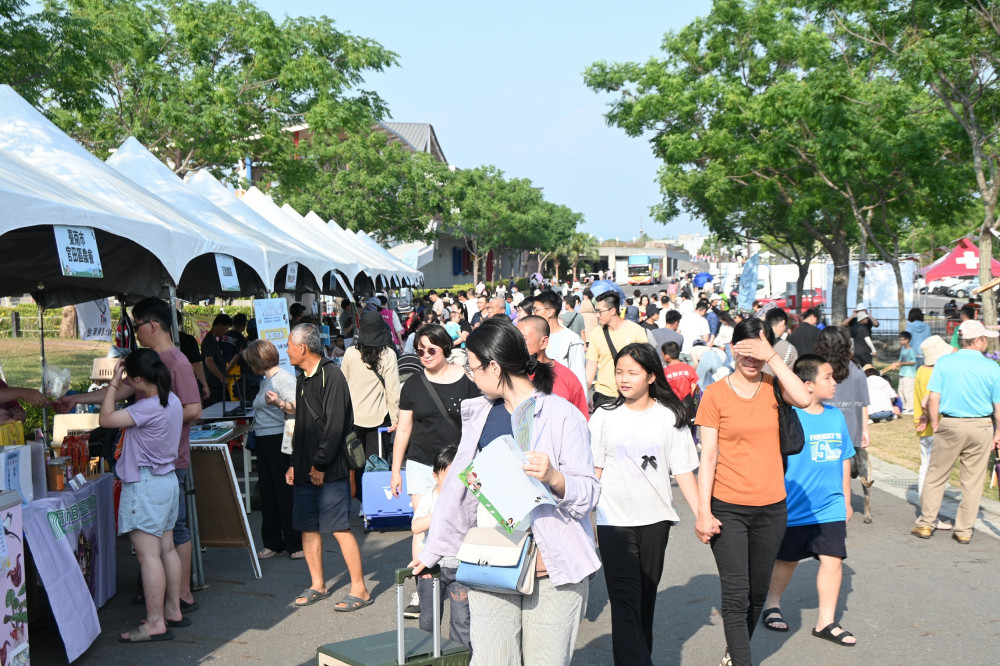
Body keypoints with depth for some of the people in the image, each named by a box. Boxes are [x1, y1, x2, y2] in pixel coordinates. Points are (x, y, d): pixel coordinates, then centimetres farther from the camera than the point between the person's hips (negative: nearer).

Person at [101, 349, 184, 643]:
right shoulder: (171, 400, 6)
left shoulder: (149, 408, -22)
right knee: (166, 549, 15)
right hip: (166, 480, 10)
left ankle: (155, 623, -4)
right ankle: (173, 611, 24)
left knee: (148, 554, -6)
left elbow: (106, 418, -20)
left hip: (145, 485, -10)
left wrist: (113, 382, -12)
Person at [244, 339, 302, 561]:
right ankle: (272, 543, 20)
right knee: (268, 493, 12)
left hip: (281, 442, -10)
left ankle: (296, 544, 3)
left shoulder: (284, 378, -14)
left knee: (286, 494, -5)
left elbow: (296, 409, -27)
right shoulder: (265, 380, 16)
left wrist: (279, 403, -42)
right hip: (264, 443, 10)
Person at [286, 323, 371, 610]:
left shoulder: (331, 375, -12)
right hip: (305, 470, 9)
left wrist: (320, 464, -16)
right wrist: (294, 464, 15)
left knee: (339, 528, -6)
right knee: (308, 528, 11)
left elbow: (335, 425, -18)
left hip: (329, 471, -9)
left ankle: (359, 590, 1)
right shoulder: (303, 379, 16)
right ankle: (317, 585, 23)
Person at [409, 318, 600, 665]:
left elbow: (589, 493, -8)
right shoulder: (478, 414, 11)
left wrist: (553, 477, -27)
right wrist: (432, 551, 19)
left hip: (552, 571, -4)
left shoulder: (563, 415, -6)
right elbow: (458, 486, 18)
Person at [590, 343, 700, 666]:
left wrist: (702, 515, -8)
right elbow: (594, 469, 2)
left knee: (646, 594, 13)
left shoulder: (670, 417, -1)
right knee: (625, 598, -6)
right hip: (614, 520, -1)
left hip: (655, 518, 1)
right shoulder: (605, 415, 0)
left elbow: (683, 471, -1)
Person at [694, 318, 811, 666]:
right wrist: (703, 512, -10)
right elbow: (708, 456, -5)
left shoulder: (773, 386, 2)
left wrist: (771, 356, -19)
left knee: (757, 593, 16)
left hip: (771, 507, 3)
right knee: (736, 595, -6)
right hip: (728, 509, -3)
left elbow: (803, 399, -21)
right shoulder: (715, 394, -3)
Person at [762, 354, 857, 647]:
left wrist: (846, 500, 16)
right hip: (794, 509, -4)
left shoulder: (836, 416, 5)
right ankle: (772, 606, 35)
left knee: (832, 559, -2)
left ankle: (826, 621, 10)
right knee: (786, 559, 12)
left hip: (830, 508, 4)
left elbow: (844, 460, 14)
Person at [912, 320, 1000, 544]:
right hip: (981, 427, 0)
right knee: (973, 481, 9)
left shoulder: (944, 363, -4)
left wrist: (935, 426, 5)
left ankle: (926, 524, 16)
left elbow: (933, 399, -6)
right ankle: (964, 531, 14)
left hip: (950, 425, 0)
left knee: (936, 476, 11)